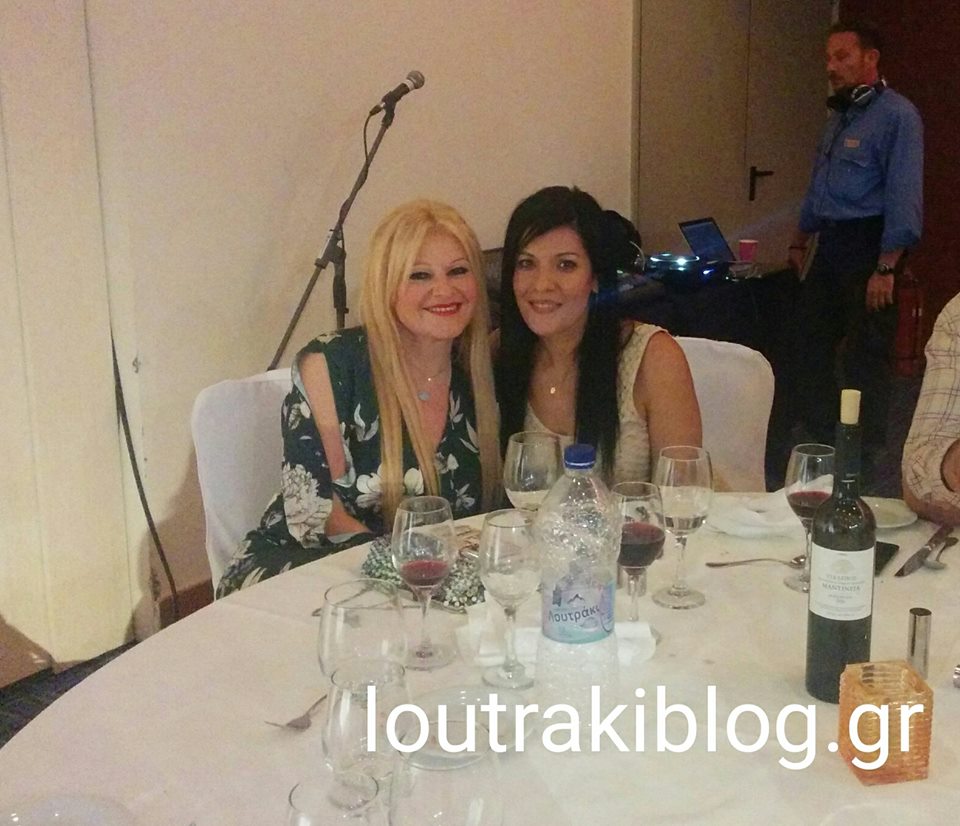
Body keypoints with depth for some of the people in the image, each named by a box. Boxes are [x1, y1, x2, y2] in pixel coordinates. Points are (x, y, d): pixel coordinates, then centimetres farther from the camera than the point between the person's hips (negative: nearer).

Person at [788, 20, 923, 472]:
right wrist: (800, 240, 26)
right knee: (812, 345, 12)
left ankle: (866, 456, 11)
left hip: (868, 247, -8)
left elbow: (904, 197, -18)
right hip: (831, 246, 9)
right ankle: (821, 442, 26)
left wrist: (886, 268, -22)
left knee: (865, 358, -1)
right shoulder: (839, 115, 15)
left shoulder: (896, 115, -12)